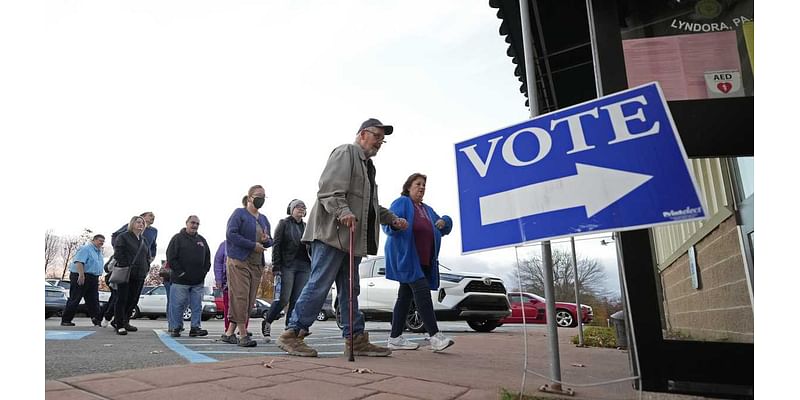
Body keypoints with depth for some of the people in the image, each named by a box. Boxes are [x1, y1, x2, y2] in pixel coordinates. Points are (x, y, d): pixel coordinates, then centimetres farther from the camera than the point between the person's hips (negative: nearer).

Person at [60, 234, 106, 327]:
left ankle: (97, 320, 4)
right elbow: (79, 262, -21)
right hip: (81, 277, -8)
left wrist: (97, 278, 22)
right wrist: (81, 275, -29)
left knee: (93, 301, 5)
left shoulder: (99, 251, 19)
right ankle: (65, 320, 7)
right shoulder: (86, 249, -9)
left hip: (93, 279, 9)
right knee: (74, 299, -2)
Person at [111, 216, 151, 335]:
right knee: (122, 299, -3)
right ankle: (119, 325, 2)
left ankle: (124, 321, 23)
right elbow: (118, 254, -9)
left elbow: (147, 256, 22)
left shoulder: (144, 240, 18)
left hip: (139, 275, 6)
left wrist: (146, 268, 9)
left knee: (133, 300, 10)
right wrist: (124, 267, -14)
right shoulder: (123, 237, -1)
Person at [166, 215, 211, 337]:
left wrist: (204, 272, 5)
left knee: (197, 306, 5)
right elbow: (171, 258, -5)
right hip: (180, 281, -4)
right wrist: (180, 272, -11)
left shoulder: (202, 240, 16)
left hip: (198, 282, 5)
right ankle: (175, 328, 11)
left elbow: (208, 259, 19)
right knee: (178, 305, 0)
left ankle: (195, 328, 11)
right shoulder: (178, 238, 1)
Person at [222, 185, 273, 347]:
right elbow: (231, 234, -12)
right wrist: (253, 245, -16)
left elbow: (270, 242, 25)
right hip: (238, 262, -7)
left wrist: (267, 240, 0)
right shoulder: (239, 213, 0)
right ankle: (243, 335, -7)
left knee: (249, 300, 5)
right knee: (240, 297, -10)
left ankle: (229, 333, 14)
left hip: (257, 265, 7)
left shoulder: (264, 219, 20)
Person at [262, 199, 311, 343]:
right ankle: (267, 323, 11)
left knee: (297, 300, 1)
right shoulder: (284, 223, 5)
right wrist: (276, 267, -11)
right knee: (283, 299, -10)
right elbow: (276, 245, -2)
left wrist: (313, 266, 11)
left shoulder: (306, 227, 19)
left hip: (304, 267, 5)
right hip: (287, 266, -5)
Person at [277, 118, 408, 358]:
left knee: (349, 290, 10)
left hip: (352, 237, 10)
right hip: (332, 232, -10)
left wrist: (392, 219, 23)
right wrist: (343, 211, -29)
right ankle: (292, 334, 0)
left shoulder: (368, 165, 29)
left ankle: (356, 339, 14)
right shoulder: (346, 152, -2)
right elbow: (329, 188, -16)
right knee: (319, 285, -9)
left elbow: (371, 204, 33)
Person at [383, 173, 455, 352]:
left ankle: (395, 338, 11)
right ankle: (435, 336, -22)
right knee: (422, 291, -18)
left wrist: (444, 222, 0)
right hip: (406, 257, -8)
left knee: (405, 295, 7)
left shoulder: (427, 210, 25)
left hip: (423, 260, 8)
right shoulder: (402, 203, 2)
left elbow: (445, 229, 24)